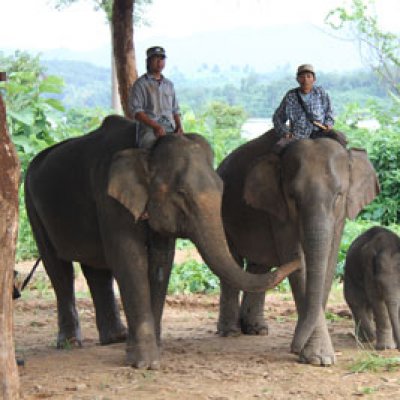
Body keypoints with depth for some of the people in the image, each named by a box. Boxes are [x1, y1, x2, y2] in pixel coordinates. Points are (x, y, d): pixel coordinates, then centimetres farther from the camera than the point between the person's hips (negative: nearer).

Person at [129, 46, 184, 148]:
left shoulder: (169, 85, 24)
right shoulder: (140, 84, 5)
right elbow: (136, 111, -5)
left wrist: (179, 127, 7)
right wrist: (155, 126, -16)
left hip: (170, 130, 5)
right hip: (149, 130, -5)